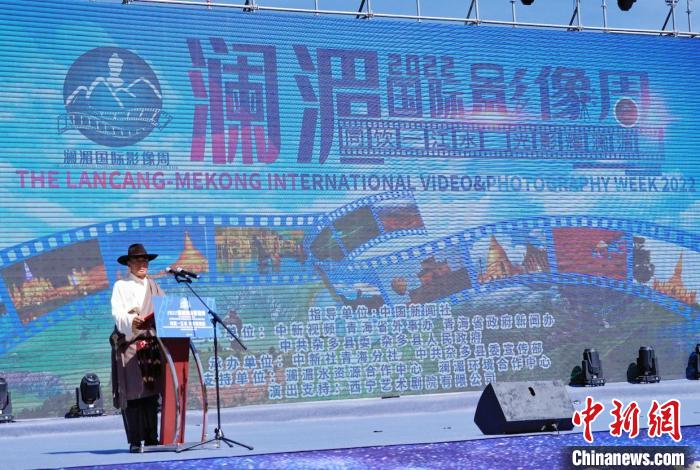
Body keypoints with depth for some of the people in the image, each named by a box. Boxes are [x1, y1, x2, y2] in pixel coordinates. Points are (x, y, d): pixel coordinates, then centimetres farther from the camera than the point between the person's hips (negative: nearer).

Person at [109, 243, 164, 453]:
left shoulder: (154, 286, 18)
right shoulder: (121, 286, 5)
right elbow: (118, 314, -8)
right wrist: (131, 320, -28)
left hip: (153, 343, 4)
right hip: (129, 344, -4)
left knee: (152, 391, 3)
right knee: (132, 392, -7)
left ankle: (151, 438, 8)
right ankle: (135, 441, -6)